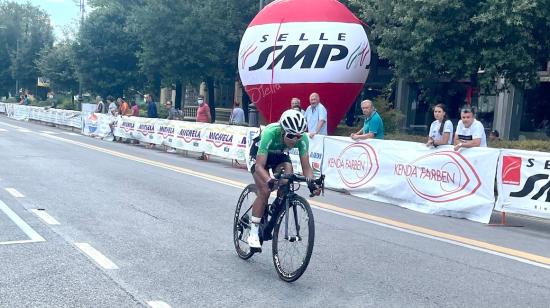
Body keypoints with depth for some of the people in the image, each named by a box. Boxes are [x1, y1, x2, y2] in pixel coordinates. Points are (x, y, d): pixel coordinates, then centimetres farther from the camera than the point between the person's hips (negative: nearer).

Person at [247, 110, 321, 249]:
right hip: (260, 154, -3)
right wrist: (270, 181, -61)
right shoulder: (270, 133, -41)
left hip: (280, 154, 4)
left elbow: (306, 166, -26)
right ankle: (253, 234, -9)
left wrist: (311, 182, -45)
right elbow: (259, 166, -43)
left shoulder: (303, 138, -30)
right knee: (265, 191, -19)